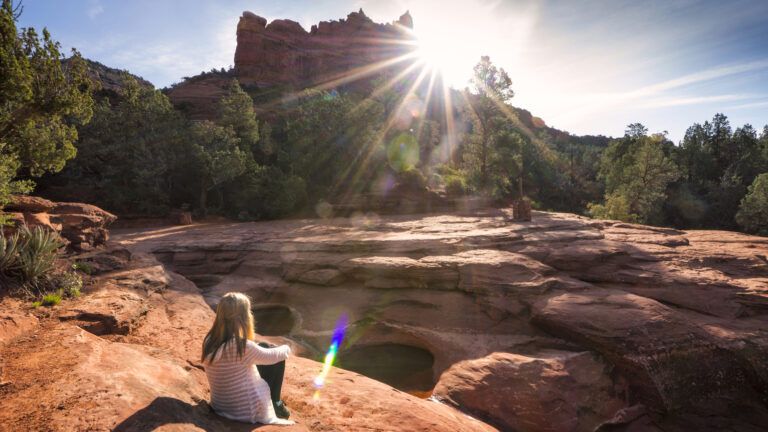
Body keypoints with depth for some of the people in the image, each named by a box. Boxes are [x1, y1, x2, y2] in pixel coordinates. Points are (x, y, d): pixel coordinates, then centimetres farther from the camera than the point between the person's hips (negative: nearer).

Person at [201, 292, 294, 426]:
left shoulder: (209, 341, -10)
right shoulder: (244, 347, -28)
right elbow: (272, 356, -10)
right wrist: (286, 349, 11)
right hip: (248, 410, -6)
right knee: (277, 359, 7)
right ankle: (275, 405, 23)